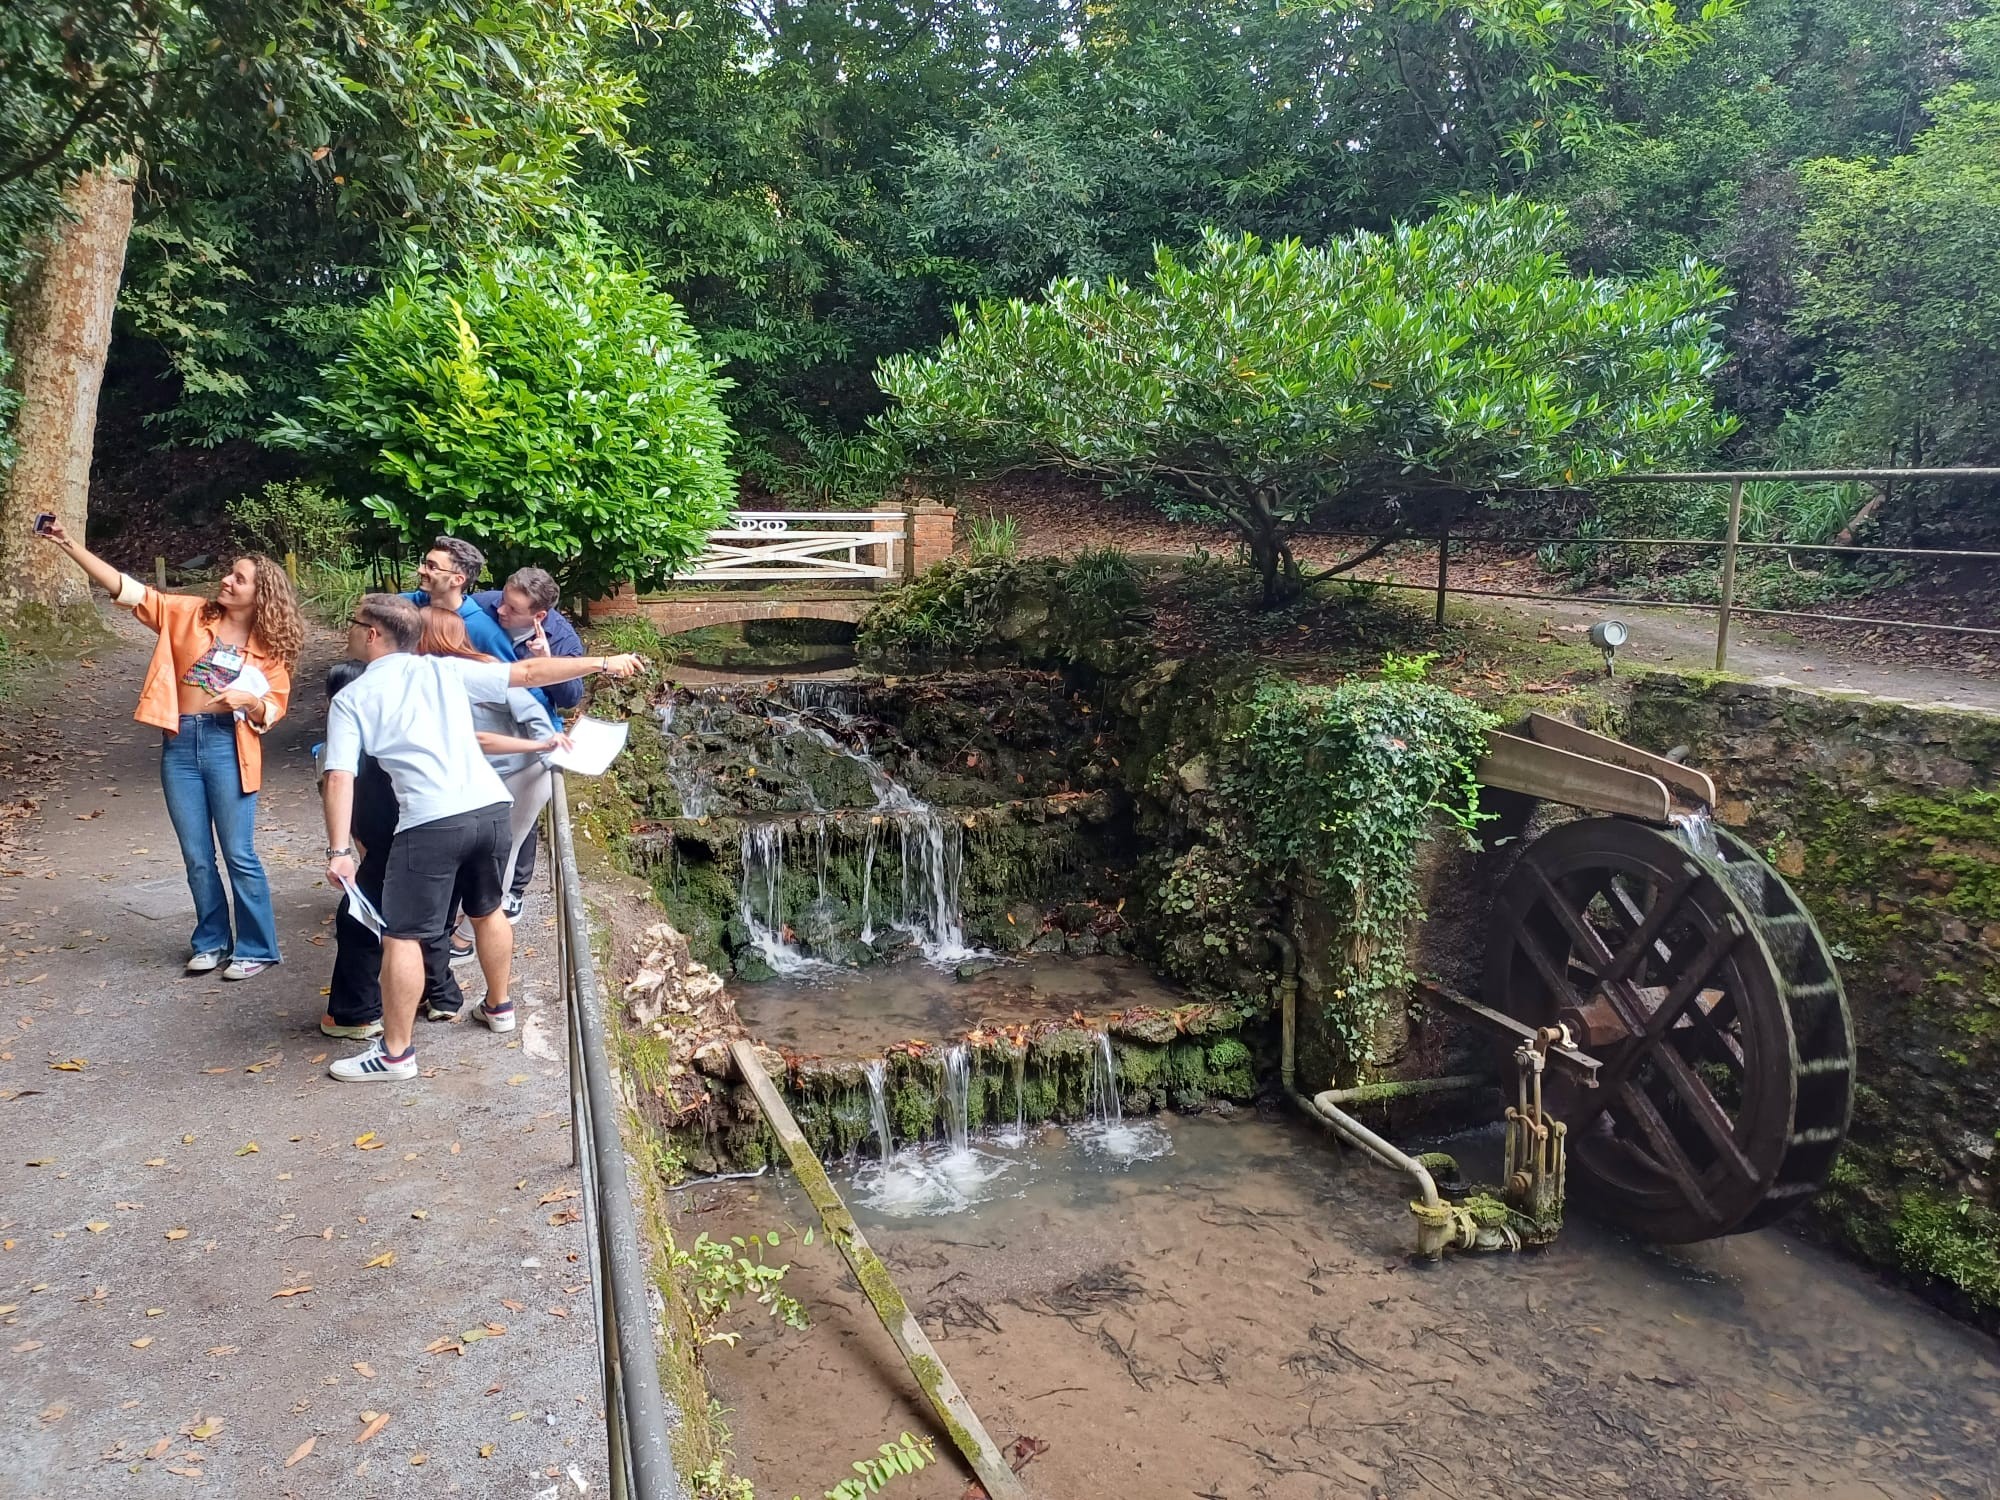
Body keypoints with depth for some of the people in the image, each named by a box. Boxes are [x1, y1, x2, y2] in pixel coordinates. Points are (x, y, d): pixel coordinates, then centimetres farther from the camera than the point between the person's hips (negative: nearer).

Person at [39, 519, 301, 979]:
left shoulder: (269, 647, 0)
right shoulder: (188, 613, 5)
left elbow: (274, 707, 1)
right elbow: (124, 587, 0)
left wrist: (249, 699, -20)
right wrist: (68, 544, -7)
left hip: (227, 745, -3)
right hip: (180, 744, 3)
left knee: (238, 855, -1)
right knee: (196, 857, 10)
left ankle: (256, 949, 11)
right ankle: (211, 942, 25)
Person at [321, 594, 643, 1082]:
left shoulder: (350, 699, 7)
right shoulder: (445, 670, 15)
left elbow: (340, 778, -4)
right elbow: (528, 673, 14)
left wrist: (339, 850, -8)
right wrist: (603, 663, 19)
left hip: (431, 822, -5)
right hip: (490, 808, 5)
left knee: (401, 935, 6)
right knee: (487, 911, 26)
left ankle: (395, 1053, 13)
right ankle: (499, 1006, 43)